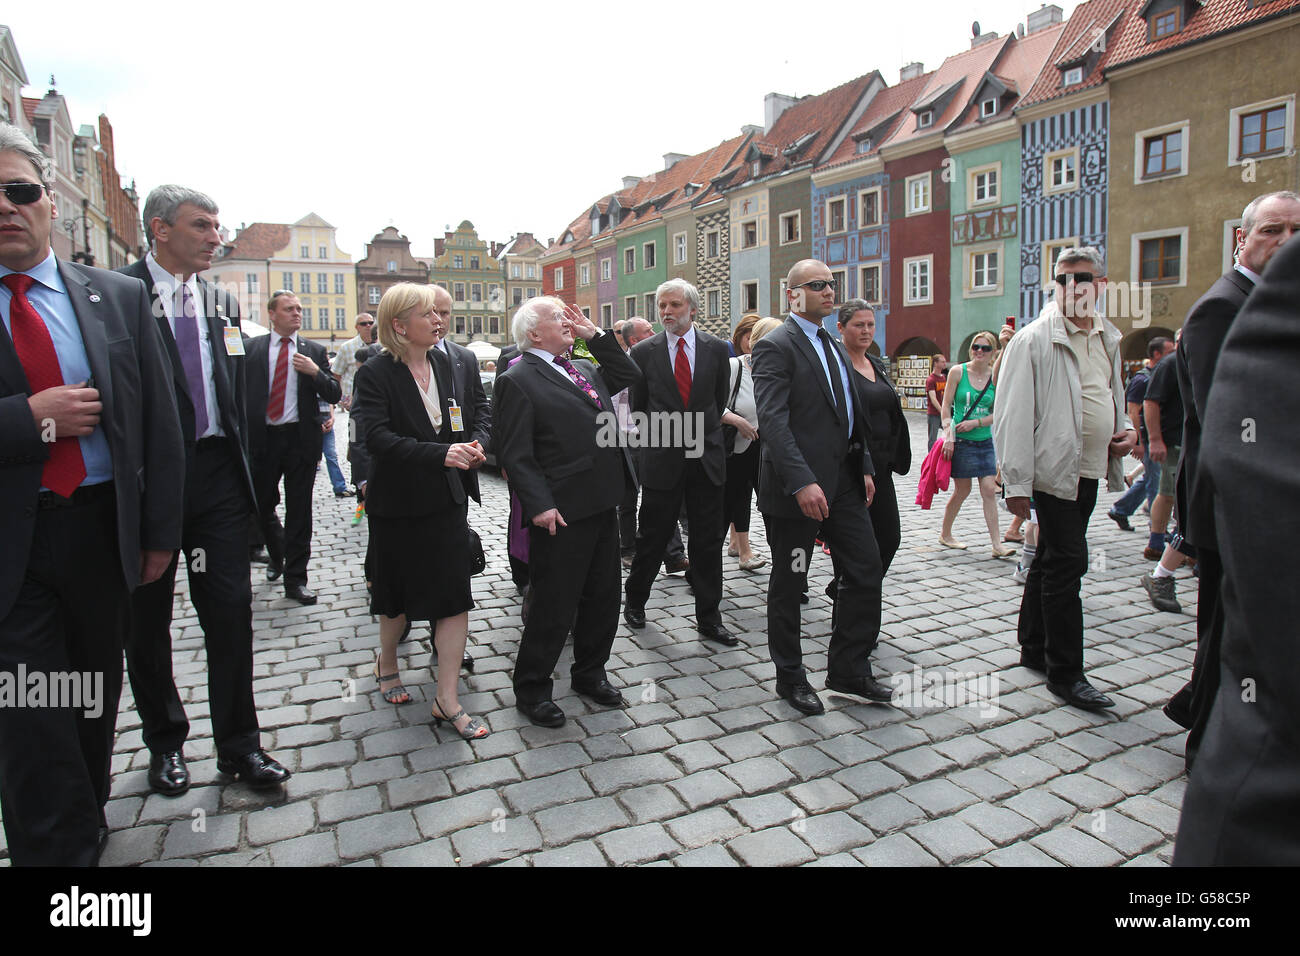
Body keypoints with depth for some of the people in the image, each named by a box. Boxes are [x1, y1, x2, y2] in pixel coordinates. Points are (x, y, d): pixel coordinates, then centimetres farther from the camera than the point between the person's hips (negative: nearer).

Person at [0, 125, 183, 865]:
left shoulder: (120, 297, 4)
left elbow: (160, 420, 3)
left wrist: (159, 529, 1)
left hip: (103, 532, 3)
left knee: (95, 705, 19)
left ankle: (86, 829, 41)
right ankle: (62, 850, 18)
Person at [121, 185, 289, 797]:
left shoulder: (222, 302, 12)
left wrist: (242, 469, 10)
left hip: (218, 476, 4)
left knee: (231, 609, 5)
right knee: (147, 617, 11)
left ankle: (238, 745, 18)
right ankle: (165, 743, 30)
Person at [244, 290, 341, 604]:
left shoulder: (314, 351, 7)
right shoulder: (251, 348, 5)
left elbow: (334, 395, 3)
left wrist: (316, 372, -13)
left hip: (301, 438, 0)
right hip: (262, 438, 1)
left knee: (299, 510, 3)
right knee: (261, 506, 11)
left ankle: (295, 579, 12)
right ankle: (278, 555, 39)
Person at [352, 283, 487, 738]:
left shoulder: (443, 364, 5)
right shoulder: (375, 374, -13)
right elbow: (378, 438, -25)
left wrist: (466, 449, -1)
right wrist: (440, 455, -34)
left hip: (445, 499, 5)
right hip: (398, 501, -4)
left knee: (455, 596, -1)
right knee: (399, 595, 13)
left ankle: (447, 698, 8)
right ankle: (387, 662, 43)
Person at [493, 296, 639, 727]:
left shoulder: (583, 369, 16)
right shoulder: (517, 380, -9)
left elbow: (628, 376, 18)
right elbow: (515, 454, -15)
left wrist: (596, 334, 11)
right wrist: (540, 505, -22)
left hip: (602, 505, 8)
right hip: (561, 514, -8)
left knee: (604, 597, 17)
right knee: (554, 606, 2)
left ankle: (589, 673, 36)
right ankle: (531, 688, 21)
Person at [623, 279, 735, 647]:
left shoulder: (716, 349, 3)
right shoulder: (643, 352, -1)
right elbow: (638, 406, 10)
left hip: (706, 457, 2)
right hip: (661, 460, -1)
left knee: (708, 542, 7)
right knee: (652, 537, 8)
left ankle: (708, 618, 18)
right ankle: (635, 601, 29)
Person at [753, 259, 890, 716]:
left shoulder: (834, 346, 17)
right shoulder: (775, 346, -10)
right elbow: (773, 422, -20)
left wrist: (865, 467, 13)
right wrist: (802, 482, -28)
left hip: (844, 481, 8)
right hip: (798, 485, -8)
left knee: (866, 570, 9)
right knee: (788, 585, 6)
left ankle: (849, 670, 24)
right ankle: (790, 678, 23)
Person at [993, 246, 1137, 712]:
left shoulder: (1107, 338, 14)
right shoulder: (1034, 339, -9)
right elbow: (1013, 415, -13)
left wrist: (1127, 429, 6)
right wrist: (1016, 482, -17)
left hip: (1090, 471, 8)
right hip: (1055, 469, -8)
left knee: (1051, 560, 15)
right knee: (1067, 564, -7)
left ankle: (1033, 648, 29)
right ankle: (1065, 673, 3)